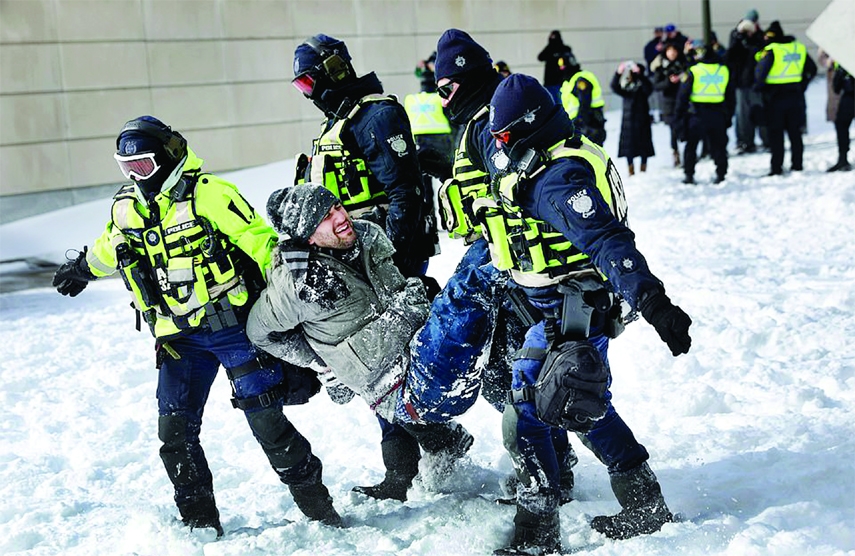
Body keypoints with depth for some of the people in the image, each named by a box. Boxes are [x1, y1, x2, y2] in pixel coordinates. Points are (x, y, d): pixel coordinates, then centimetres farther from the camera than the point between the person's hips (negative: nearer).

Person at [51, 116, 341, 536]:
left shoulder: (209, 194, -13)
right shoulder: (126, 208, 6)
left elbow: (260, 241, -11)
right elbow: (112, 247, 29)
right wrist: (83, 268, 45)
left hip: (233, 325, -5)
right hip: (180, 338, 6)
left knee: (266, 419, -8)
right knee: (176, 431, -2)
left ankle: (318, 509, 7)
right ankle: (200, 522, 12)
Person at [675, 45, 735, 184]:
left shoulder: (693, 71, -6)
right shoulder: (724, 71, 6)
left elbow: (683, 95, -4)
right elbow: (731, 97, 12)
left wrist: (679, 113, 5)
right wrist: (729, 116, 19)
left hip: (697, 114, -3)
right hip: (718, 114, 3)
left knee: (691, 145, 8)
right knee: (718, 145, 9)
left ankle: (689, 175, 5)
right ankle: (721, 174, 5)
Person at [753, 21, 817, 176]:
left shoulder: (770, 50, -13)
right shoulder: (799, 48, 7)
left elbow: (761, 71, -20)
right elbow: (812, 70, 15)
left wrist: (758, 87, -3)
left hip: (775, 98, -5)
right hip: (795, 96, 5)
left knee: (775, 134, 1)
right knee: (795, 132, 13)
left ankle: (776, 167, 0)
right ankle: (797, 165, 17)